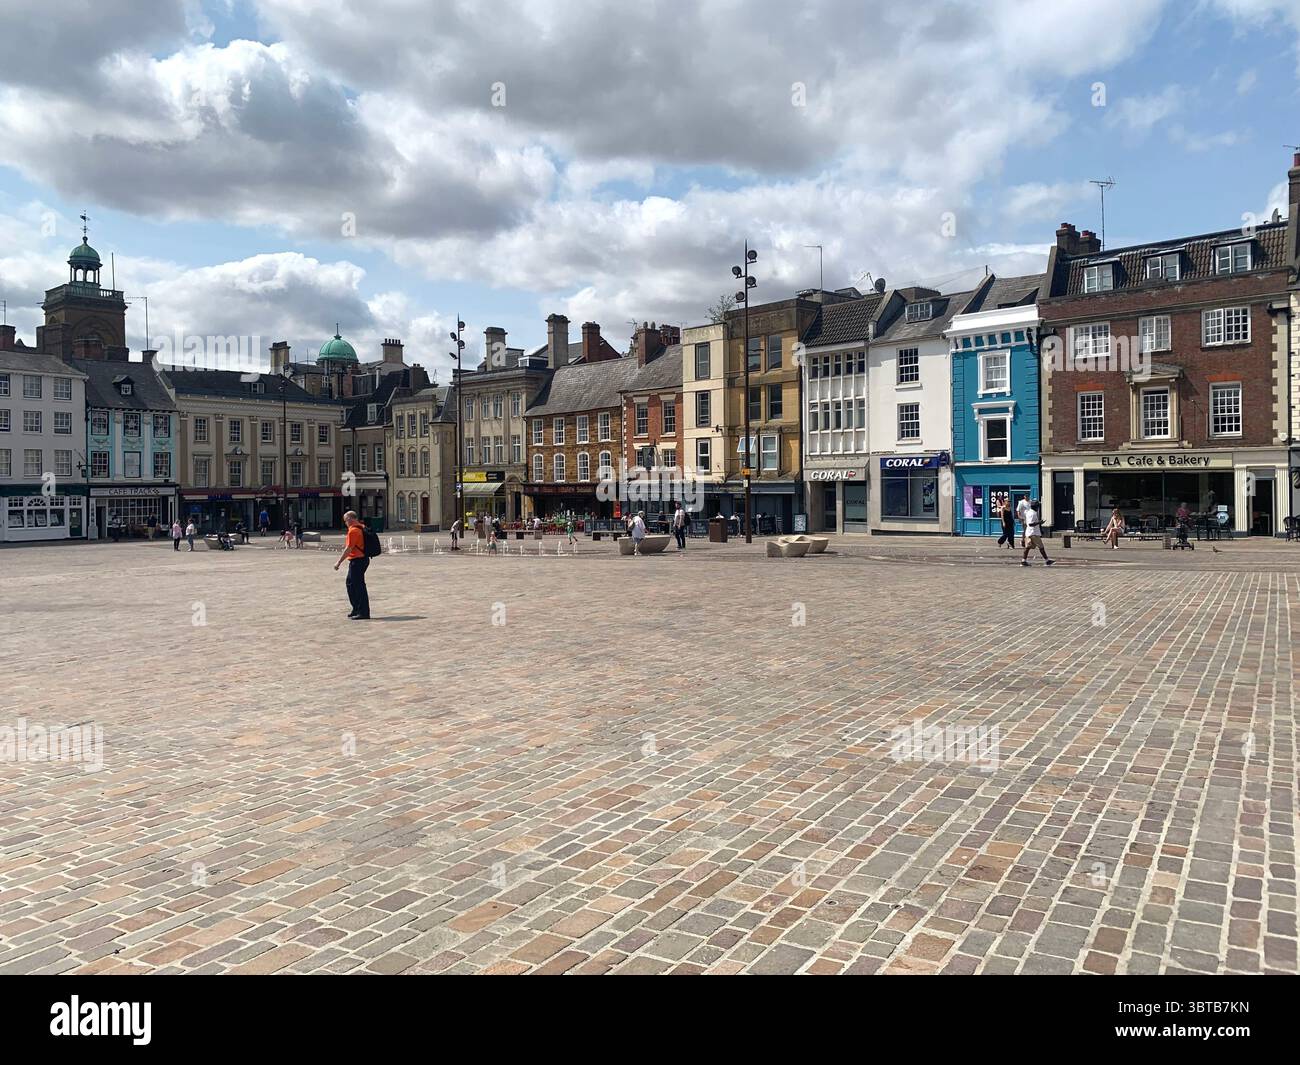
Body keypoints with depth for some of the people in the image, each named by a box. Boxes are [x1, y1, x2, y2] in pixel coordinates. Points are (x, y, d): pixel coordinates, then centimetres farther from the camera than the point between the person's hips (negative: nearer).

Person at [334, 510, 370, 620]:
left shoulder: (353, 530, -17)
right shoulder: (362, 527, 12)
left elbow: (348, 549, -20)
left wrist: (339, 562, -16)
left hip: (357, 561, -10)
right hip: (363, 559, 10)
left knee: (359, 586, -5)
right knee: (350, 583, 19)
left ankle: (363, 613, -2)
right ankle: (357, 610, 25)